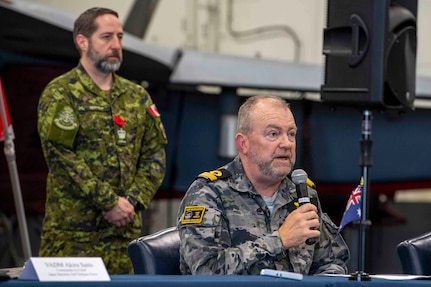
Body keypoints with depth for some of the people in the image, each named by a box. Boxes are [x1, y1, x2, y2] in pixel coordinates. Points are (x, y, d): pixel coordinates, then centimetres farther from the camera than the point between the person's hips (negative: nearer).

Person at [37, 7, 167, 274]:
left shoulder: (138, 96, 15)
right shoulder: (60, 93, -3)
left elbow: (155, 157, 12)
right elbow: (61, 157, -12)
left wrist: (133, 200, -5)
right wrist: (110, 202, -14)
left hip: (126, 230, 5)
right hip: (73, 230, -5)